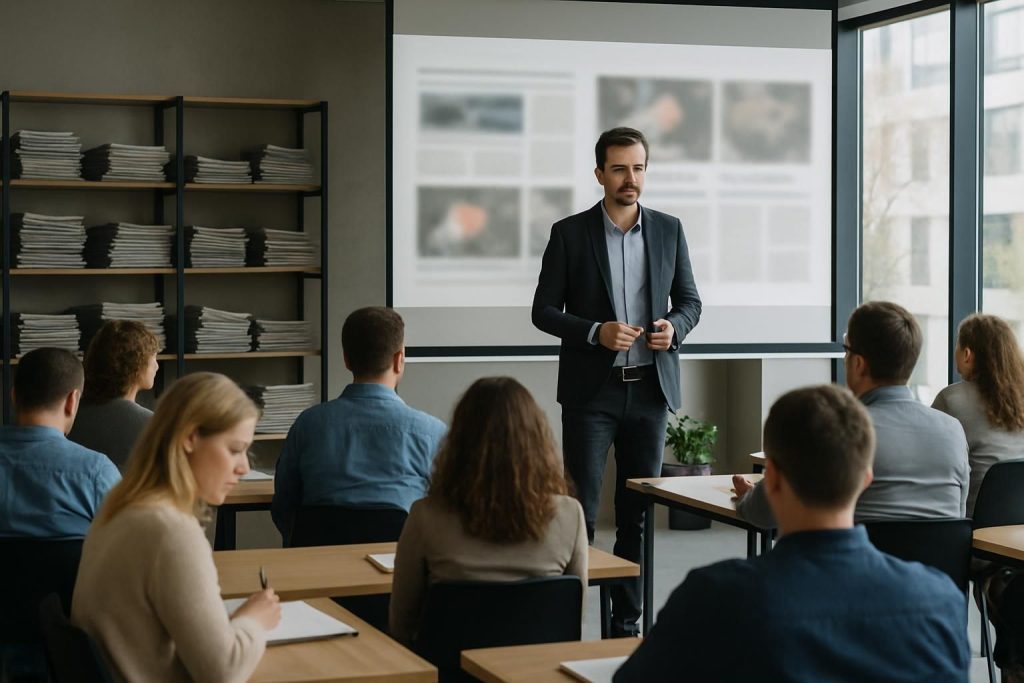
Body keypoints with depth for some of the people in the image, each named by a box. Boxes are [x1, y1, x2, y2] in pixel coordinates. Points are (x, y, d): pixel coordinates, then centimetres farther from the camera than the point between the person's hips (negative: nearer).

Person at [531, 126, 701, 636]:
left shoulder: (669, 230, 6)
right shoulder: (570, 233, -2)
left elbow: (690, 301, 13)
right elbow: (544, 311, -2)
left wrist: (674, 326, -10)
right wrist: (595, 332, -17)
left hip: (649, 387, 3)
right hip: (591, 389, -3)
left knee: (637, 515, 8)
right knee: (579, 511, -4)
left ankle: (625, 622, 17)